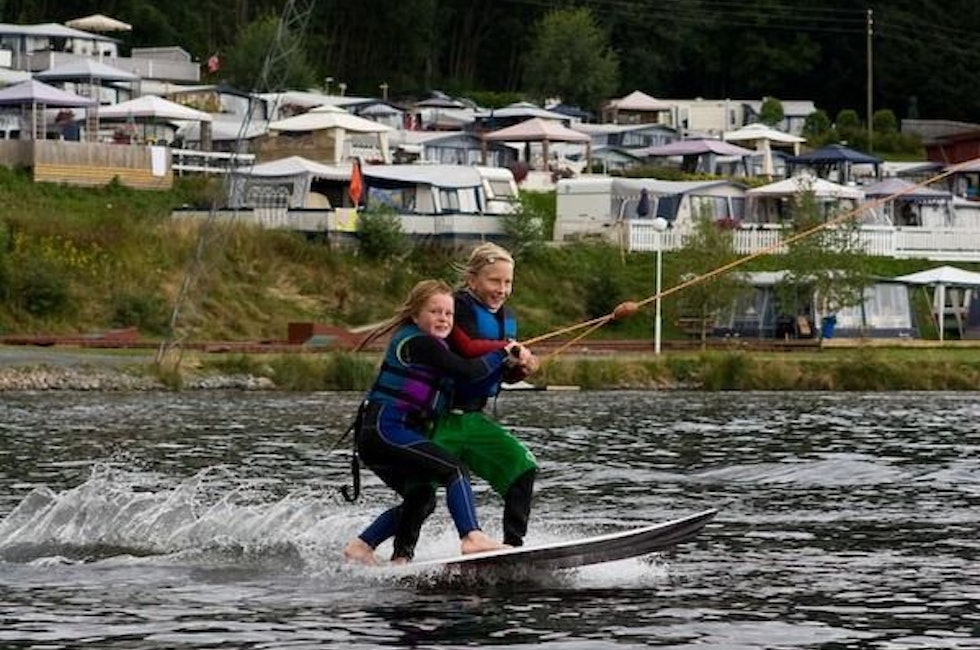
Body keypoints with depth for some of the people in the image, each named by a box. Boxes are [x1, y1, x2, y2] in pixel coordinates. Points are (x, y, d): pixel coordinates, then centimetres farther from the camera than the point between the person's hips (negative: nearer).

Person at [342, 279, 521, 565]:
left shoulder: (415, 342, 20)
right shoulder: (419, 343, -11)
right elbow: (468, 371, -18)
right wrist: (503, 353, -5)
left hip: (376, 435, 11)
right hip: (385, 429, -11)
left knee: (420, 498, 19)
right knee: (455, 470, -18)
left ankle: (361, 546, 22)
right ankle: (471, 537, -29)